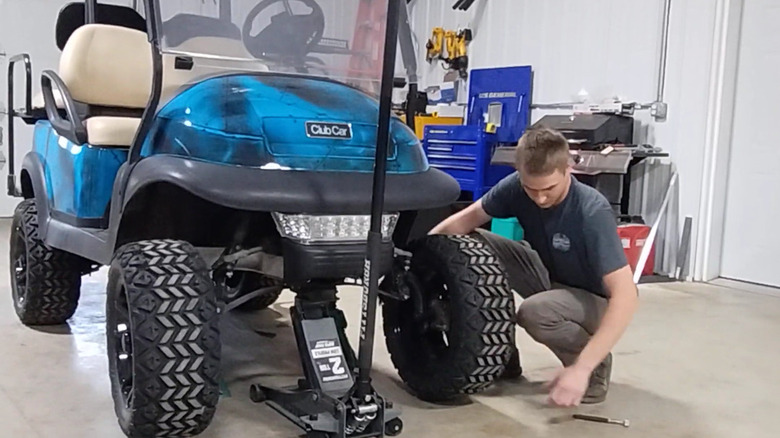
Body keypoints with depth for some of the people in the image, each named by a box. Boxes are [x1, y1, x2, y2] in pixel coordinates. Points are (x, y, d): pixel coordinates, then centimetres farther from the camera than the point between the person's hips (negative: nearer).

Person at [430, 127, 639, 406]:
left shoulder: (592, 212, -32)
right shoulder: (516, 187, -17)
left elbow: (626, 295, -36)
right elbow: (469, 218, -3)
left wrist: (582, 368, -42)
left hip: (597, 300, -6)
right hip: (551, 277, 6)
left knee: (535, 311, -36)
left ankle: (596, 367, -4)